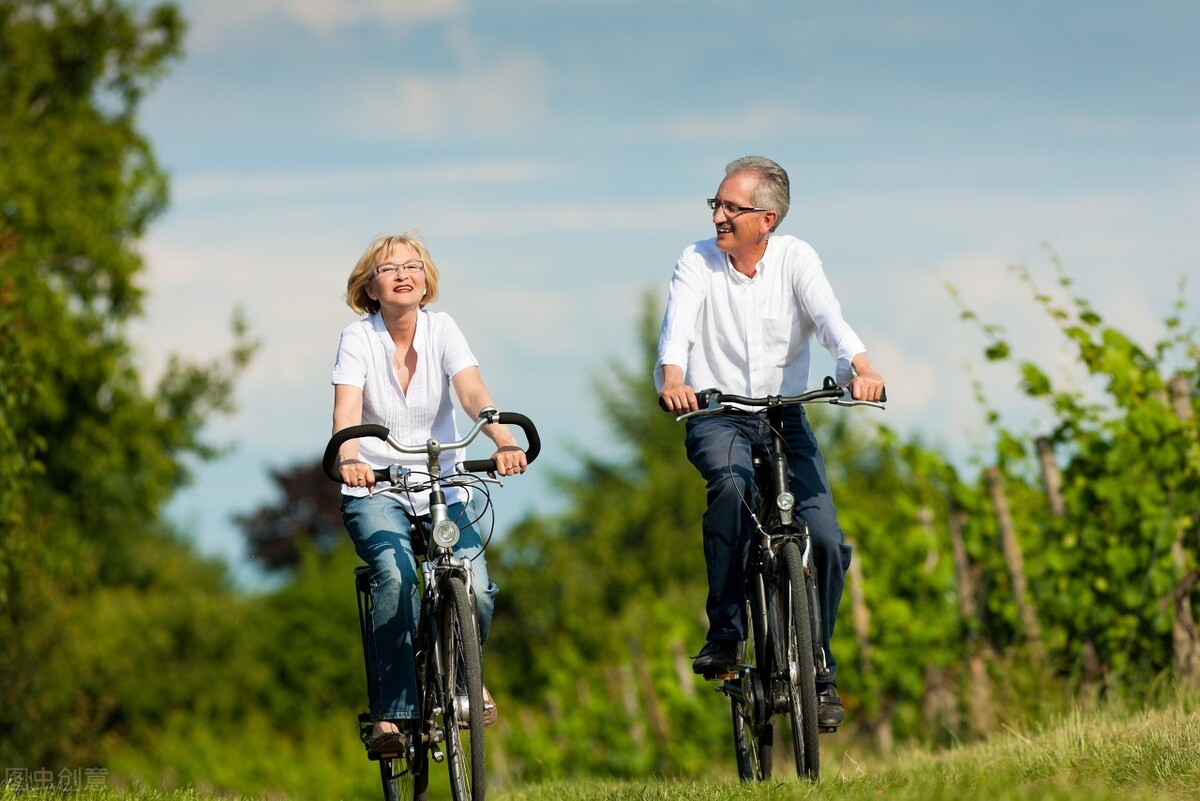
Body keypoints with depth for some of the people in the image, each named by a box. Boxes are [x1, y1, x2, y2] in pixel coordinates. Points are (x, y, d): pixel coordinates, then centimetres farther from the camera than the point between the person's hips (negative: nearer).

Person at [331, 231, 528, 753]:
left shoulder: (442, 330, -3)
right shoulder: (358, 338, -8)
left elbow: (473, 393, -18)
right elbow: (346, 411, -22)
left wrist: (504, 442, -38)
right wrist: (348, 459, -44)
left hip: (442, 486, 2)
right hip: (375, 489, -2)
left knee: (474, 588, -19)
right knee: (396, 576, -30)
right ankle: (392, 711, -24)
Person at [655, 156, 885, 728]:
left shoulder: (794, 260, -3)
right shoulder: (697, 263, -4)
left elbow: (827, 316, -20)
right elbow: (678, 322, -22)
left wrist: (860, 366, -41)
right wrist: (672, 375, -44)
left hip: (785, 417, 1)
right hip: (716, 417, -1)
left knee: (825, 541, -13)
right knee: (732, 487, -35)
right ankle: (724, 632, -23)